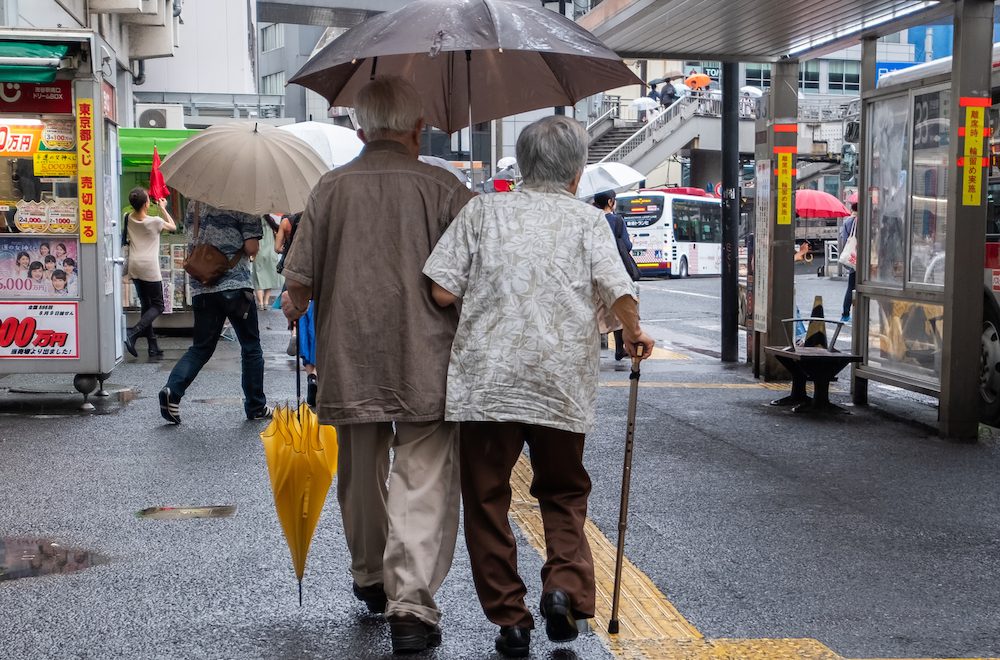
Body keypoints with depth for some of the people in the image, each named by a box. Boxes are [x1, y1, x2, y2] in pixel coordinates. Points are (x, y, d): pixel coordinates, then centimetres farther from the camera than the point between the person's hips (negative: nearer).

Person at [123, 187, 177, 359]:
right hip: (149, 268, -6)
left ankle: (153, 346, 10)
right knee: (157, 306, 5)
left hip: (134, 267, 6)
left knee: (146, 305, 13)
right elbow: (173, 226, 9)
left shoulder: (128, 219, 1)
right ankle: (133, 333, -16)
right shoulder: (155, 221, -11)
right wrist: (162, 208, 15)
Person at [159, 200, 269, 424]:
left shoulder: (194, 202, 10)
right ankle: (256, 407, 16)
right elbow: (252, 248, -12)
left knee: (201, 347, 14)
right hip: (236, 284, -5)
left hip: (201, 287, 5)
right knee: (251, 348, 10)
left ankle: (173, 390, -8)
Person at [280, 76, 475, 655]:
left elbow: (299, 281, 2)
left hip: (350, 362, 3)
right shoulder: (443, 187, -3)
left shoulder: (331, 188, 3)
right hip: (425, 364, -3)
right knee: (423, 481, -1)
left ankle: (371, 580, 37)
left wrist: (295, 309, 23)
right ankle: (412, 602, -12)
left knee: (362, 477, 19)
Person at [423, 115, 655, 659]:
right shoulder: (588, 220, 4)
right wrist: (634, 335, 11)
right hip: (563, 384, 1)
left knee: (487, 498, 10)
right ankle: (567, 583, -1)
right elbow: (619, 292, -9)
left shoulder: (483, 211, 5)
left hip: (485, 380, 0)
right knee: (563, 492, 20)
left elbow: (442, 292, -3)